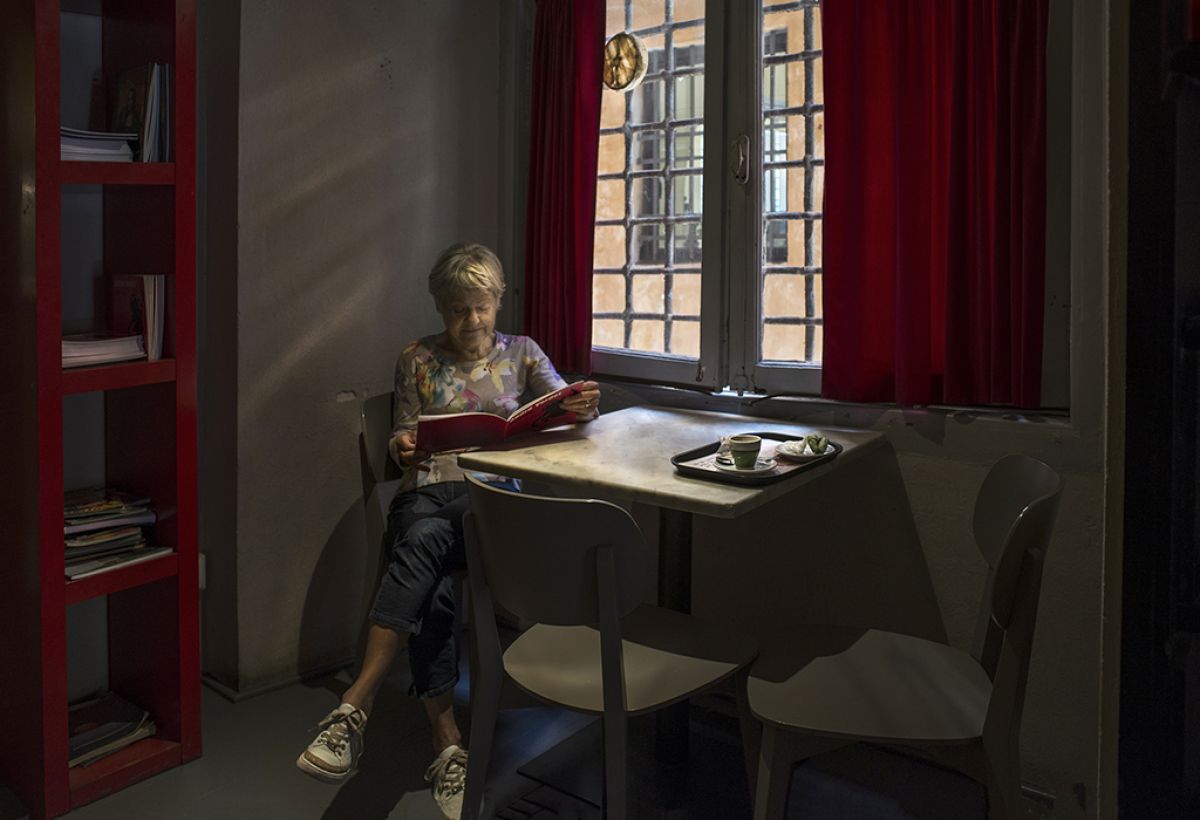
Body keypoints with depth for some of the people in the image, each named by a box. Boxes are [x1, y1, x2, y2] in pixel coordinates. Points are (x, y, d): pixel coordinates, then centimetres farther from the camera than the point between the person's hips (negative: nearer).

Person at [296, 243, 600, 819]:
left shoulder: (521, 352, 15)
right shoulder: (417, 360, 16)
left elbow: (567, 406, 4)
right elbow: (403, 441, 13)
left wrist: (586, 405, -21)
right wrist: (402, 447, -13)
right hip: (427, 492, 1)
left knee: (423, 545, -36)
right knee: (430, 590, -34)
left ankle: (355, 707, -36)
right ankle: (448, 742, -34)